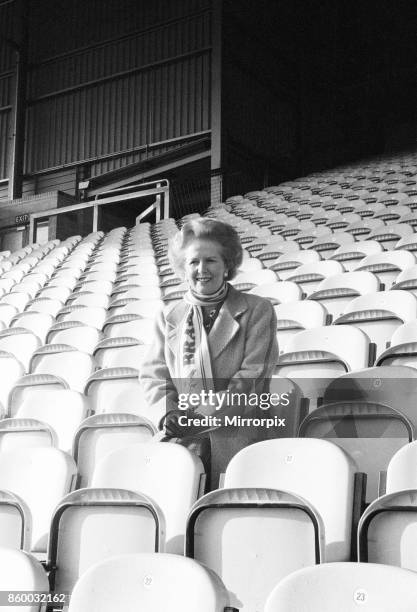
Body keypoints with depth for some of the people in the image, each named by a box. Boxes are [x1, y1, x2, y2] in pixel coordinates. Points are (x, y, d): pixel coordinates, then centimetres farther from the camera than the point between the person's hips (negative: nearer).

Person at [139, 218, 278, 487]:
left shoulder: (256, 310, 7)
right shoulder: (168, 318, 18)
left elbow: (252, 375, -2)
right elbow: (154, 374, 13)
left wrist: (202, 418, -11)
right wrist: (171, 413, -8)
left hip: (238, 433, -2)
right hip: (180, 439, 2)